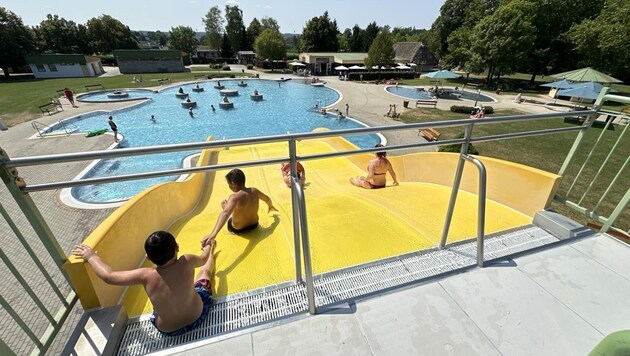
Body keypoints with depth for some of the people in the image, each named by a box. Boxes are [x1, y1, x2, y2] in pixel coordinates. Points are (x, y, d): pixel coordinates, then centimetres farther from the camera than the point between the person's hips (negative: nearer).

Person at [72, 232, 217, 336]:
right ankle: (211, 252, 53)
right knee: (205, 270, 20)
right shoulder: (187, 261, -28)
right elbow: (203, 259, -4)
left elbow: (108, 276, -16)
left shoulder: (146, 275, -30)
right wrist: (209, 250, 20)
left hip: (169, 330, 1)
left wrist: (91, 257, 1)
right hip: (198, 316, -1)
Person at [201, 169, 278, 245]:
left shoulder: (235, 197, -34)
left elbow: (226, 213, -52)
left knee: (223, 203, 15)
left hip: (238, 230, -4)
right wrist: (271, 206, 28)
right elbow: (267, 199, 4)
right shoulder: (254, 191, -15)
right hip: (254, 225, 5)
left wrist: (213, 233, -64)